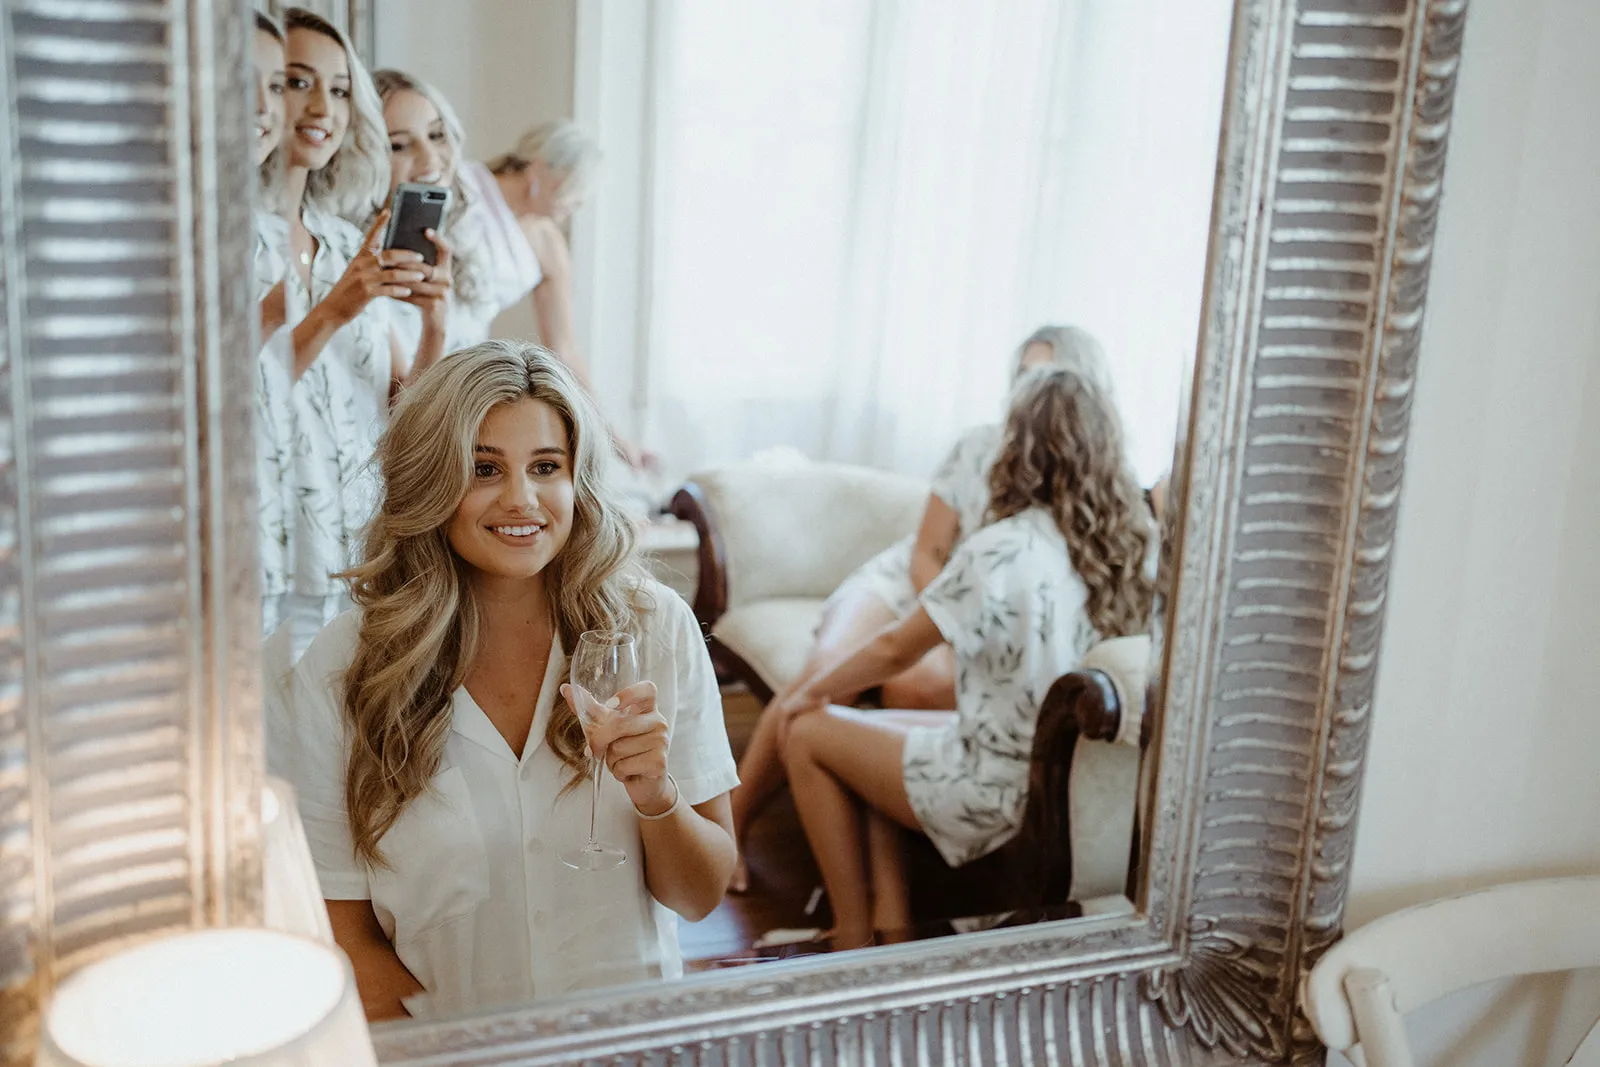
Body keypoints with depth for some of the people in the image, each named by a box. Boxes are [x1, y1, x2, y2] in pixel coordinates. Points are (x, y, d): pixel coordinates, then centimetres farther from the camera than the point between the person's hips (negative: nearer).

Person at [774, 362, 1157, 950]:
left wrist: (810, 694, 3)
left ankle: (852, 940, 16)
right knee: (869, 728, 24)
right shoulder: (1128, 545, -3)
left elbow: (896, 649, -12)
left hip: (1002, 796, -8)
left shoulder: (1005, 548, -23)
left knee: (809, 733, 8)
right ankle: (892, 922, 19)